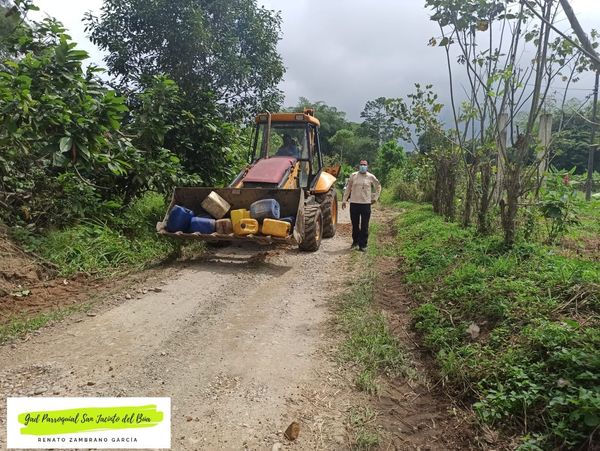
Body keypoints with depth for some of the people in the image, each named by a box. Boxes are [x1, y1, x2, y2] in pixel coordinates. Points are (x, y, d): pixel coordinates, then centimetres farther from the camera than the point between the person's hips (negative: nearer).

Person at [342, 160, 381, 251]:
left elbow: (378, 187, 16)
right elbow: (348, 188, 8)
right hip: (354, 203, 1)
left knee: (364, 226, 0)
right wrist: (344, 200, 5)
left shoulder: (371, 177, 1)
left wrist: (375, 198, 10)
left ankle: (363, 245, 6)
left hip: (366, 204, -1)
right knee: (355, 225, 11)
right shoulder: (353, 176, 3)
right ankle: (355, 241, 29)